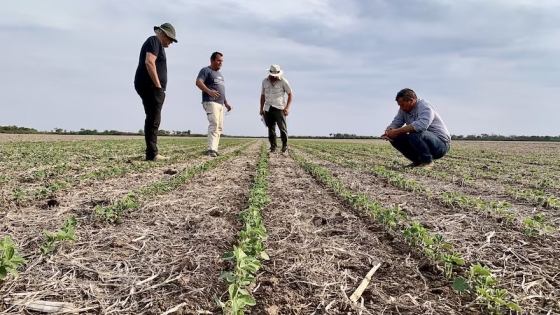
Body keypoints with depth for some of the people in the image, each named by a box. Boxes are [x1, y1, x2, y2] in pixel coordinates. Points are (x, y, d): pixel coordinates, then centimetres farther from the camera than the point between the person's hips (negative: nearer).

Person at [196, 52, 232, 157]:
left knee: (219, 127, 5)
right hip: (210, 102, -9)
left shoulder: (219, 74, 27)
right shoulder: (206, 70, -1)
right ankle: (211, 149, -26)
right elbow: (198, 82, -17)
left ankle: (214, 149, 7)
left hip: (220, 103, 9)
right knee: (214, 124, -21)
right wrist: (209, 91, -33)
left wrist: (226, 103, 26)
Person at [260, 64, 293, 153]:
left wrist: (287, 107, -7)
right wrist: (261, 108, 13)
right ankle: (273, 146, 12)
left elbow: (290, 94, 2)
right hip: (268, 109, 3)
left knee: (282, 128, -10)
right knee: (271, 129, 5)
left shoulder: (283, 81, -1)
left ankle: (285, 145, 3)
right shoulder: (265, 81, 10)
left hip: (279, 108, -3)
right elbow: (262, 96, 17)